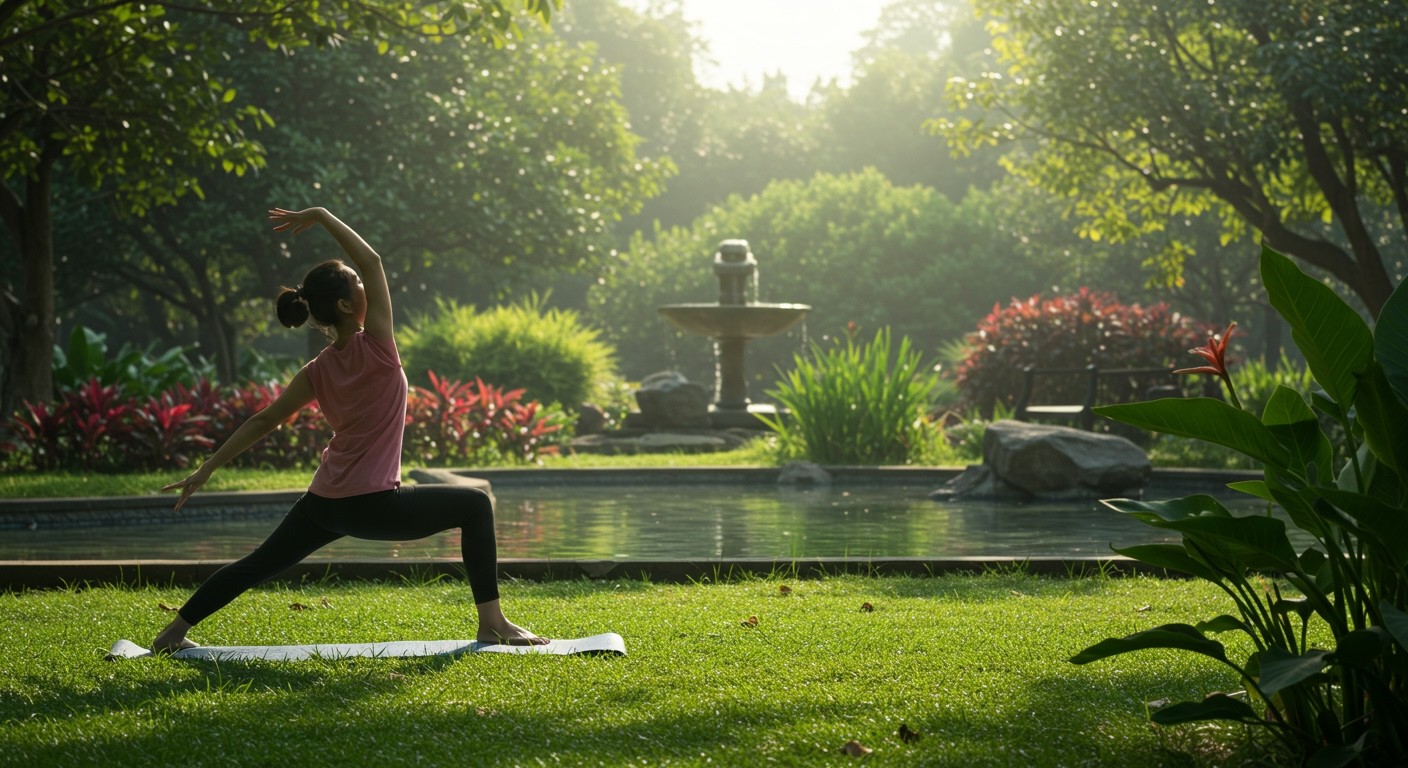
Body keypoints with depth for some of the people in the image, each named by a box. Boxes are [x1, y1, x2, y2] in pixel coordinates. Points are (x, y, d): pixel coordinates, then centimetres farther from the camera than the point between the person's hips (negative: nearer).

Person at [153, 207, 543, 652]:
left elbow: (264, 421, 9)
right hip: (372, 505, -6)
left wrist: (206, 470, 15)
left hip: (323, 504, 6)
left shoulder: (318, 372, 6)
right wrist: (322, 217, -4)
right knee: (475, 505, 5)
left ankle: (176, 631, 27)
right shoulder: (376, 347, -12)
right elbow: (371, 261, -10)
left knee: (260, 565, 22)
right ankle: (492, 623, 0)